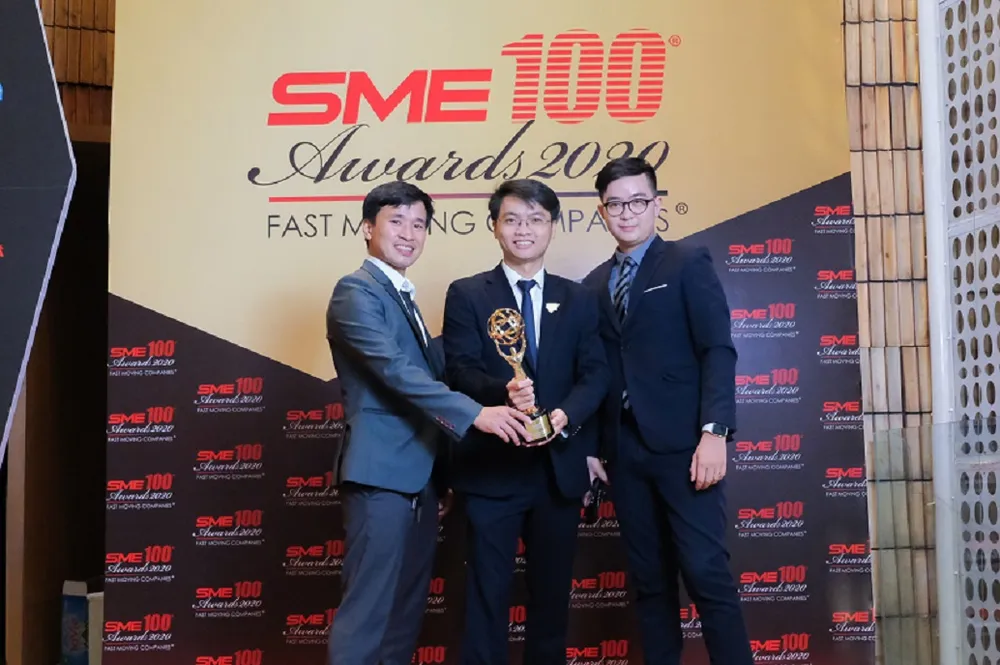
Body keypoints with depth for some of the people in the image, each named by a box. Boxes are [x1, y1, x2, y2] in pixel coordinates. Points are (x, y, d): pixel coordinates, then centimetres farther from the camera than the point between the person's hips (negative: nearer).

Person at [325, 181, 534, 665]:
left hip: (418, 476, 9)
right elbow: (397, 370, -21)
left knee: (407, 610, 12)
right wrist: (474, 413, -29)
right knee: (367, 611, -8)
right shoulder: (357, 292, -8)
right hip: (380, 475, -9)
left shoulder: (404, 297, 20)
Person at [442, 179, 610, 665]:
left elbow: (595, 373, 1)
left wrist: (564, 415, -19)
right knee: (487, 594, 4)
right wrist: (504, 392, -30)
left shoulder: (578, 299, 10)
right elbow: (460, 369, -9)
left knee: (552, 593, 13)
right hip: (492, 467, -3)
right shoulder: (466, 295, 2)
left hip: (560, 466, 3)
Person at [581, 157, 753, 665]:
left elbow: (718, 351, -7)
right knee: (649, 581, 9)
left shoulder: (688, 264, 1)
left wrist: (714, 432, -17)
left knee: (706, 573, -7)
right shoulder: (594, 285, 15)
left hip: (681, 445, -5)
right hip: (625, 452, 5)